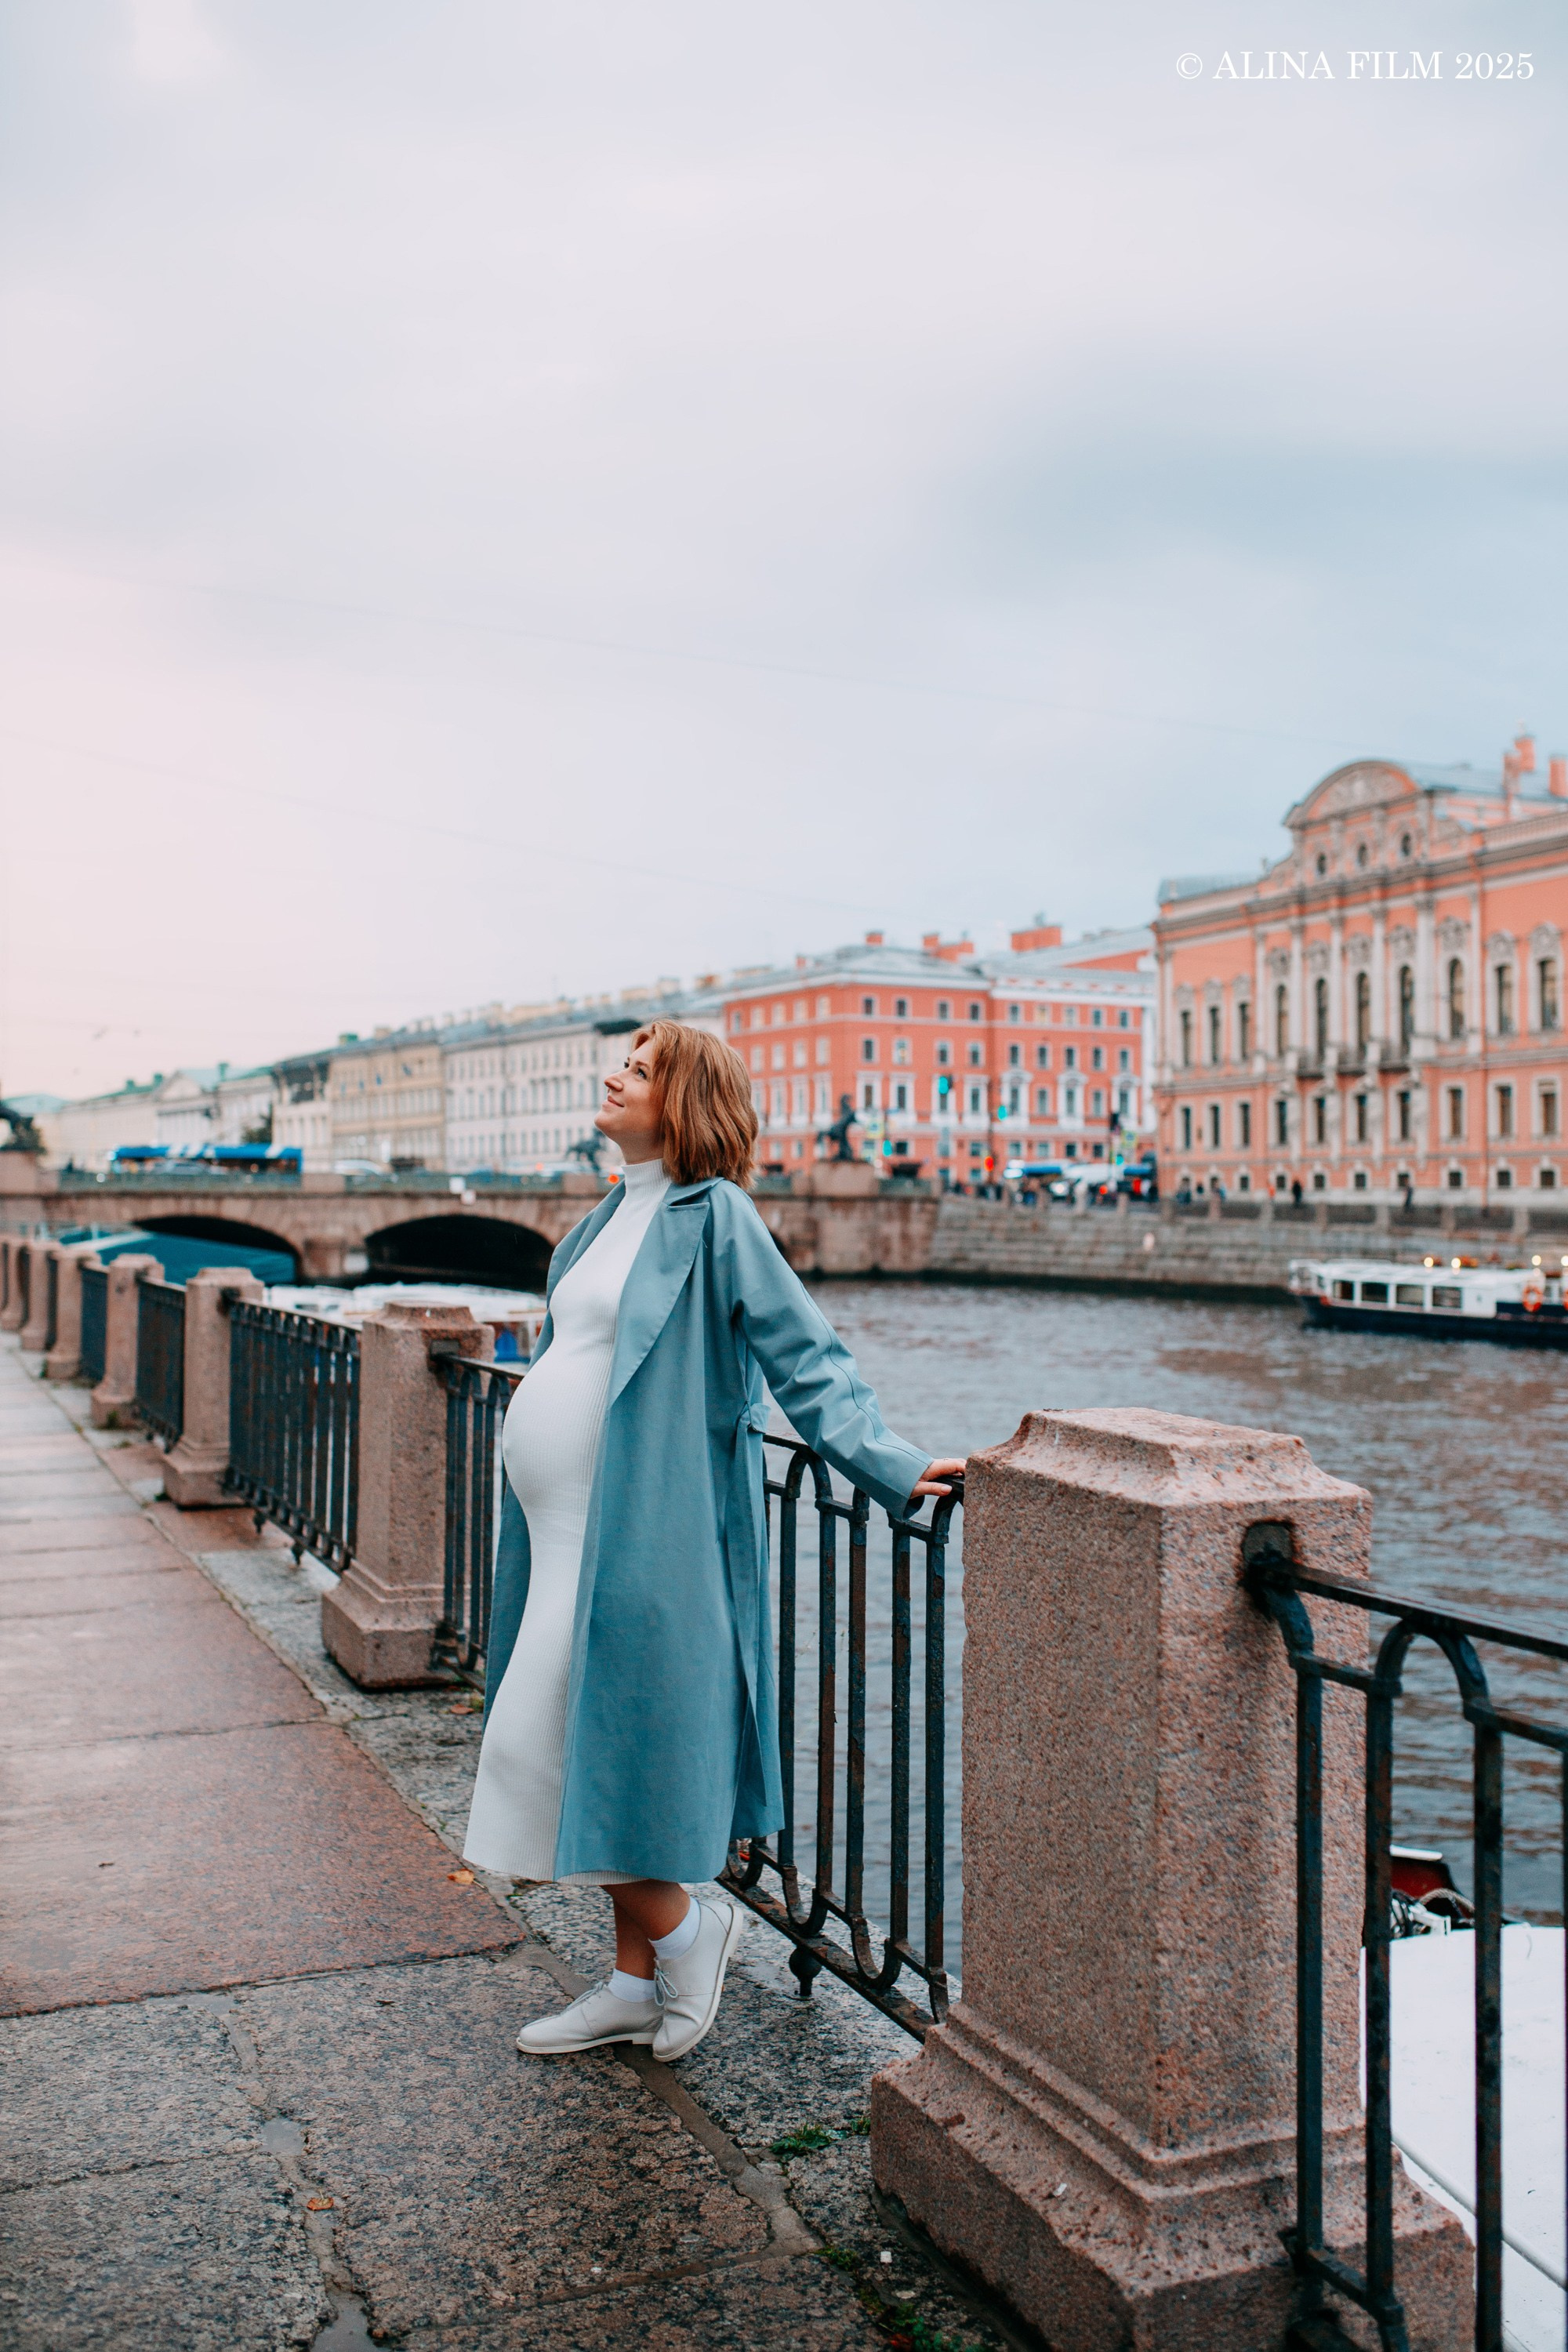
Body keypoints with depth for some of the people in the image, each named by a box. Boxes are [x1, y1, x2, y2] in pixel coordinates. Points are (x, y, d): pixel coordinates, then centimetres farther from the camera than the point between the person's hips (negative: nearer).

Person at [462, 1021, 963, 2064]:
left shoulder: (714, 1216, -11)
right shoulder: (612, 1217, 14)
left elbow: (806, 1354, -15)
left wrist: (891, 1464, -22)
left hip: (633, 1535, -9)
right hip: (565, 1527, 9)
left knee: (580, 1746, -5)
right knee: (599, 1755, 14)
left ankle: (688, 1924, 17)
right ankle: (638, 1984, 27)